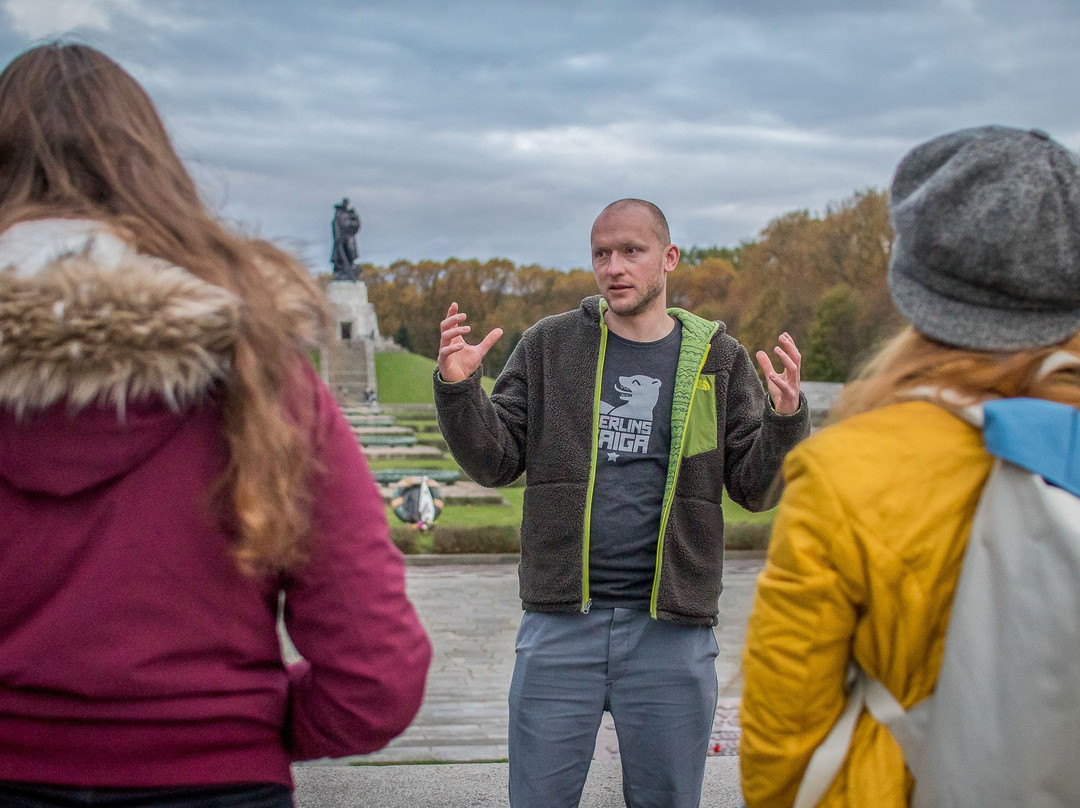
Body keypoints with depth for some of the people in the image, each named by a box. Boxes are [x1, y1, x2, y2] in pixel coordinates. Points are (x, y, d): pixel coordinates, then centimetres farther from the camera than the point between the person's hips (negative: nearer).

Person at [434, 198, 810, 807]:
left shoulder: (718, 358, 5)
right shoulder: (550, 345, 5)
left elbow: (756, 487, 4)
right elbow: (495, 462, 3)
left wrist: (787, 416, -14)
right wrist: (458, 389, -13)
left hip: (671, 631, 0)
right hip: (559, 624, 0)